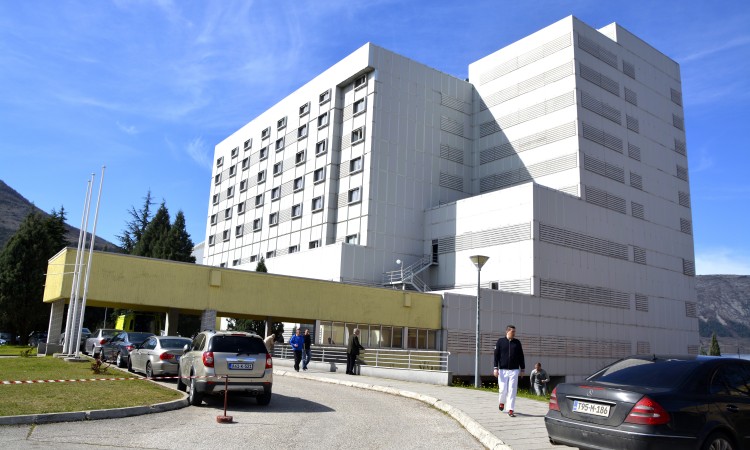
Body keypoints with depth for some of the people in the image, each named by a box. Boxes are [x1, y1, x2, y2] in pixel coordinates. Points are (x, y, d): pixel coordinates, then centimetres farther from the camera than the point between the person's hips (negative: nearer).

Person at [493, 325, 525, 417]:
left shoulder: (517, 342, 8)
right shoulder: (500, 341, 1)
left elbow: (521, 356, 12)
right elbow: (496, 355, 0)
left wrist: (522, 368, 10)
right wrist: (496, 368, -6)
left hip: (514, 370, 2)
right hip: (503, 370, -1)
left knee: (512, 390, -3)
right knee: (503, 389, 0)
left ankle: (510, 410, 2)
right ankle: (502, 402, 30)